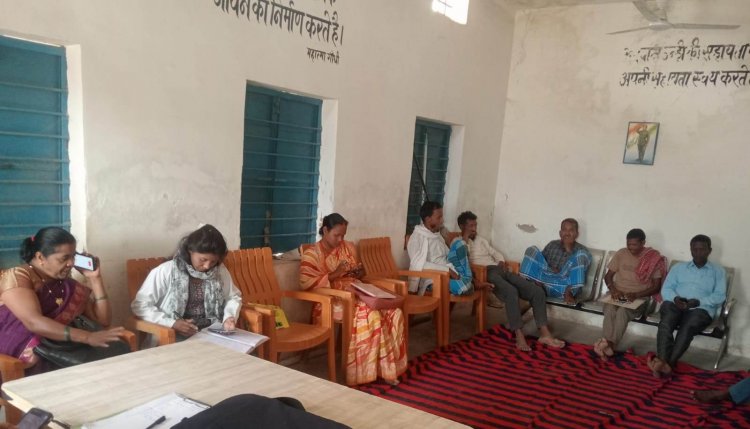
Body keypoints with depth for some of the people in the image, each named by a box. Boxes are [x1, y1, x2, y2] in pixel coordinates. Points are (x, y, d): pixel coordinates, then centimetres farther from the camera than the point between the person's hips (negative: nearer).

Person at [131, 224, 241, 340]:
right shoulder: (165, 271, -8)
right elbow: (139, 305, -6)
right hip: (176, 338, -2)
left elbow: (233, 297, 16)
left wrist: (229, 316, -4)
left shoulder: (220, 271, 2)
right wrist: (171, 323, -16)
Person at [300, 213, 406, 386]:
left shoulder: (348, 247, 16)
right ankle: (364, 372, -20)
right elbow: (306, 283, -16)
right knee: (370, 316, -32)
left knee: (394, 313, -17)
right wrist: (335, 274, -20)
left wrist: (359, 272, 1)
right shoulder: (311, 254, -3)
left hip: (355, 295, 7)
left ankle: (386, 367, -11)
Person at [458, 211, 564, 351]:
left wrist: (501, 262, 10)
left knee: (537, 291, -10)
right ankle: (519, 336, -34)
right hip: (486, 273, -8)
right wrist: (466, 238, -3)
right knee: (511, 292, -38)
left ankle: (544, 334, -13)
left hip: (500, 270, 8)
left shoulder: (481, 240, 30)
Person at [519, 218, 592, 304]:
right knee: (533, 250, -7)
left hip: (564, 287, -2)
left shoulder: (581, 251, 7)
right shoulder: (552, 245, 14)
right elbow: (540, 259, 9)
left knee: (581, 255, -19)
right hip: (545, 283, 2)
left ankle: (569, 293, -27)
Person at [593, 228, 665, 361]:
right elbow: (608, 276, 8)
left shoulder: (655, 259, -3)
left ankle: (608, 344, -39)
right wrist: (613, 289, -13)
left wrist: (636, 295, -20)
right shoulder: (621, 254, 5)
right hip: (618, 294, 3)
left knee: (623, 311, -35)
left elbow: (656, 286, -4)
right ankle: (608, 346, -39)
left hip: (639, 298, -2)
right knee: (609, 309, -32)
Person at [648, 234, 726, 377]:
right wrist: (675, 298, -11)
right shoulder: (678, 267, 23)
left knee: (688, 326, -36)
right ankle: (663, 362, -46)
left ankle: (668, 363, -42)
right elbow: (666, 289, 12)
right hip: (675, 305, 1)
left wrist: (698, 301, -12)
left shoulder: (718, 271, 18)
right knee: (666, 322, -35)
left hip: (701, 309, -1)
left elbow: (720, 296, 5)